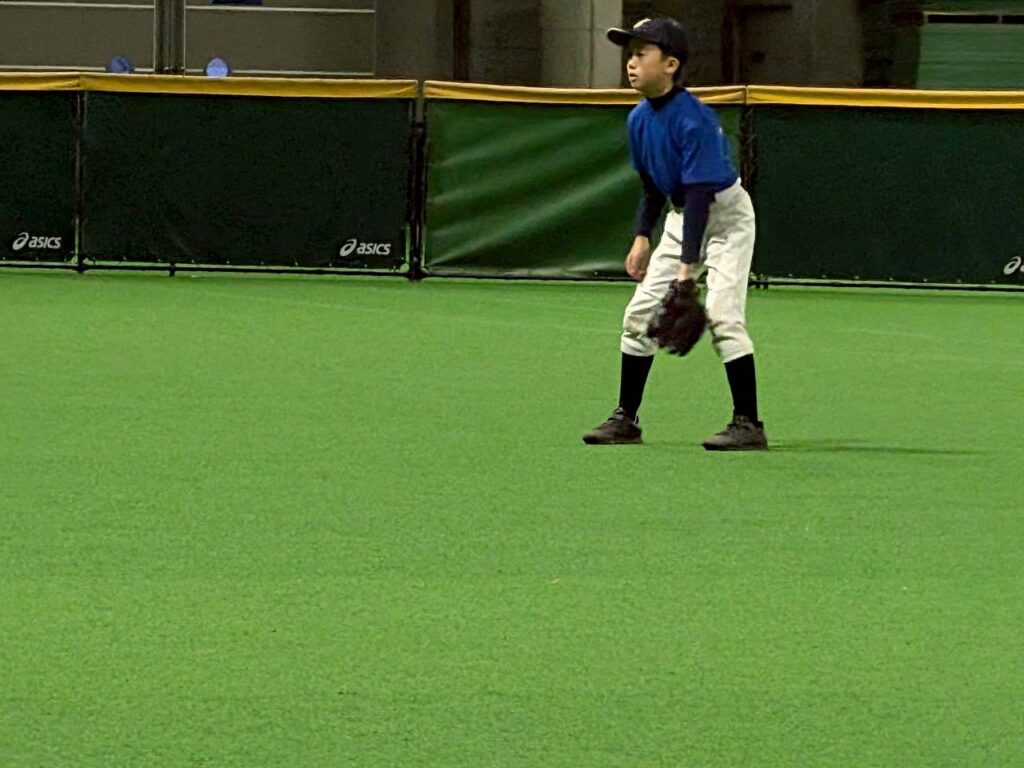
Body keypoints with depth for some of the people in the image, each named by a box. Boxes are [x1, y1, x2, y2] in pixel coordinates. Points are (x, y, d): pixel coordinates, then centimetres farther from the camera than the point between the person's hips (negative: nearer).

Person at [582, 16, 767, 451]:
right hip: (681, 216, 8)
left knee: (722, 313, -19)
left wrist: (688, 267, -34)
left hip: (726, 216, -8)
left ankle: (748, 426, -15)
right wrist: (642, 237, 5)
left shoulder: (693, 120, -28)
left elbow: (700, 195, -30)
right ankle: (626, 419, 12)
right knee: (640, 313, 4)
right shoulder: (640, 118, -4)